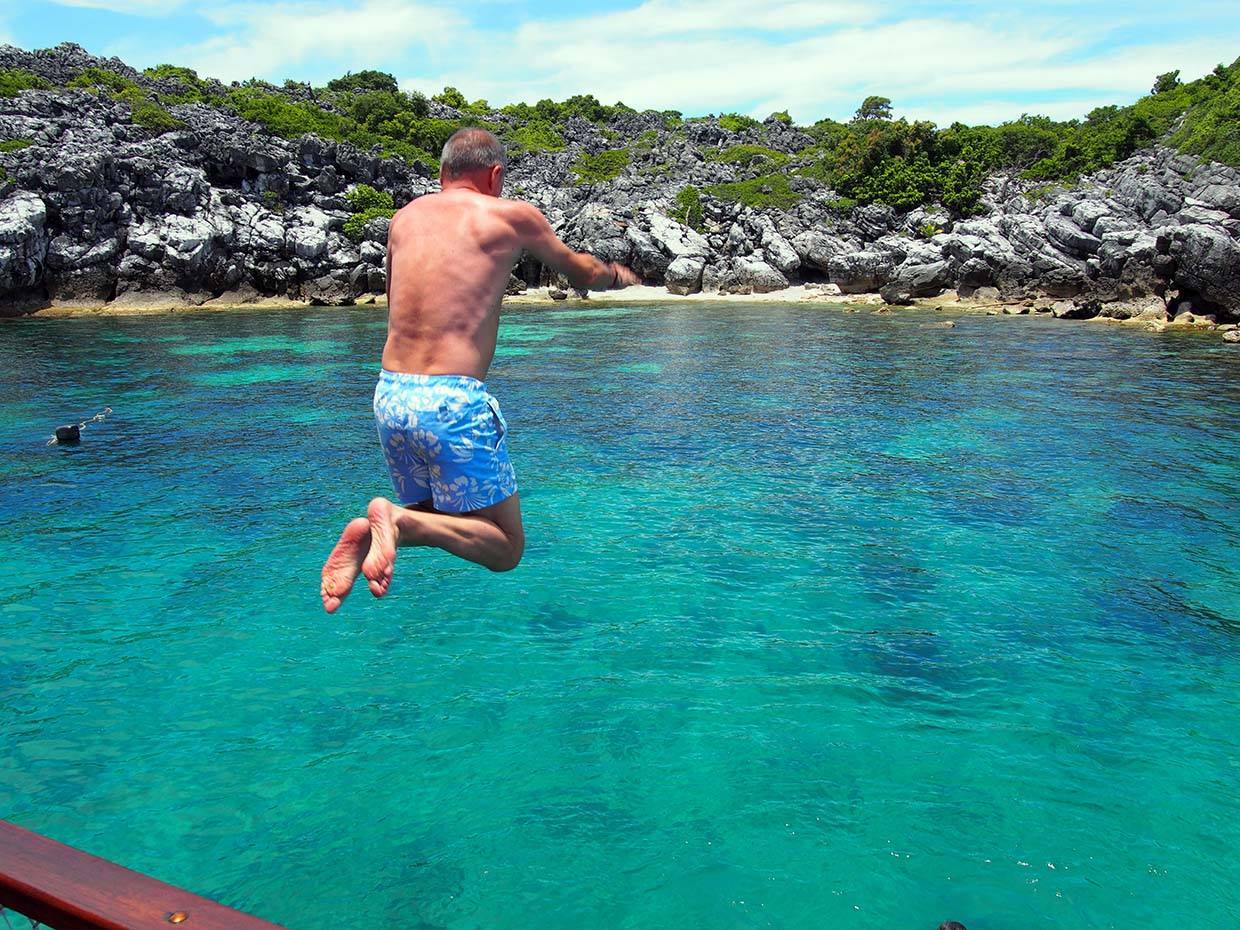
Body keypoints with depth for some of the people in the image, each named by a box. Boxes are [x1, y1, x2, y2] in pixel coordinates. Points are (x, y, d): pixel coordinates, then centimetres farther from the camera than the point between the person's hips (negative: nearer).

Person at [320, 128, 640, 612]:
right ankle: (400, 521, -18)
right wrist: (617, 275, 42)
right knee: (506, 548, 6)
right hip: (452, 403, -6)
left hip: (388, 395, 6)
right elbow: (581, 273, 20)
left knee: (430, 511, 27)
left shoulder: (405, 216, 15)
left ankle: (370, 533, -4)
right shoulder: (512, 215, 3)